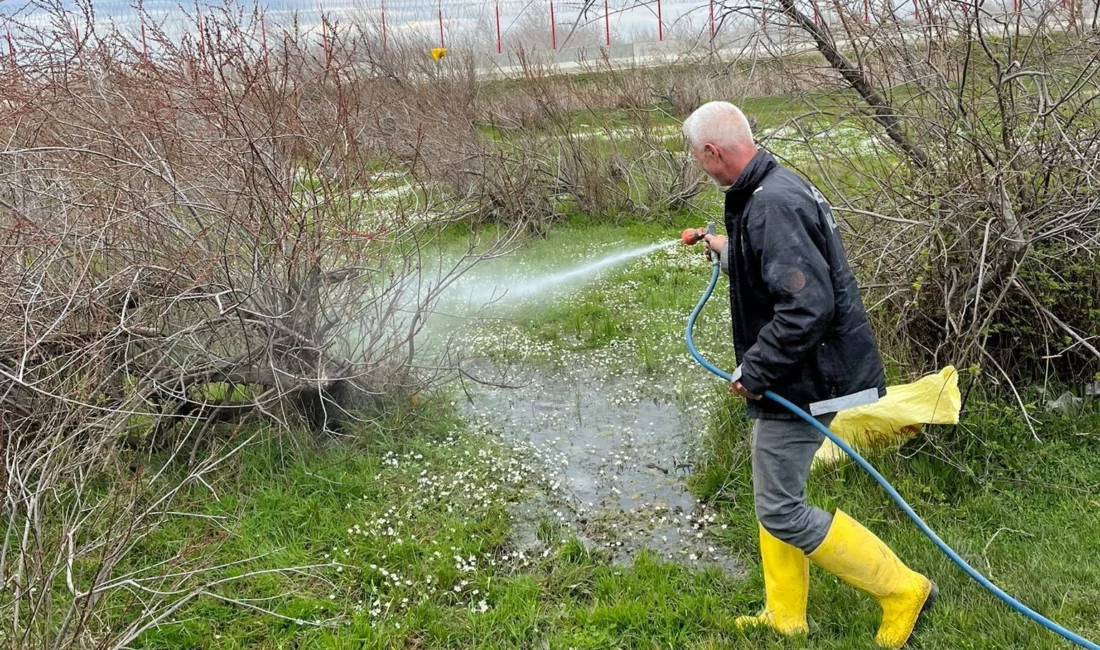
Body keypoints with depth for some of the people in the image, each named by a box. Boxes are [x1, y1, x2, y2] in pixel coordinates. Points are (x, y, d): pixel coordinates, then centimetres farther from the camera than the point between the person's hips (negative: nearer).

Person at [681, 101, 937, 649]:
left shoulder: (771, 205, -25)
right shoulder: (774, 188, 9)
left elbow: (808, 307, -31)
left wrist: (753, 371, -22)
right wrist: (728, 253, 31)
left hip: (803, 381, -11)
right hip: (793, 377, 11)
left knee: (781, 511, -1)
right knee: (775, 497, 19)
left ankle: (902, 589, 13)